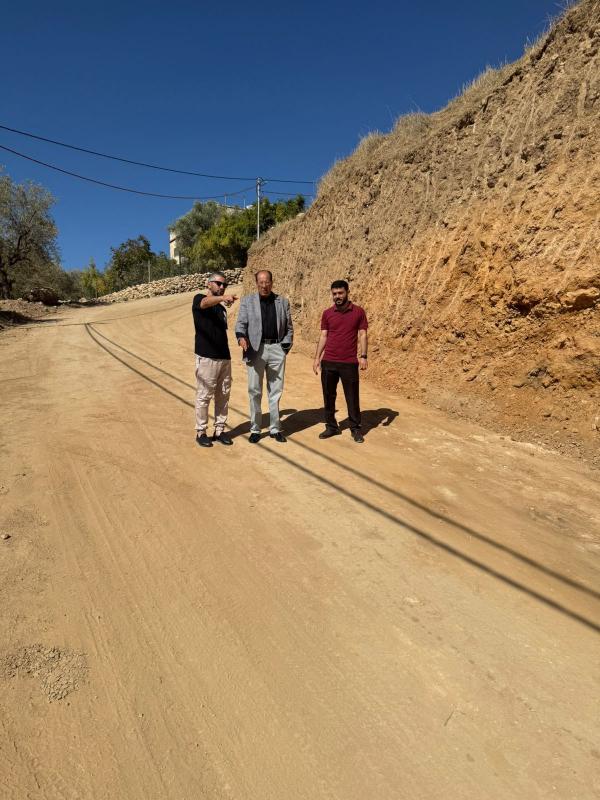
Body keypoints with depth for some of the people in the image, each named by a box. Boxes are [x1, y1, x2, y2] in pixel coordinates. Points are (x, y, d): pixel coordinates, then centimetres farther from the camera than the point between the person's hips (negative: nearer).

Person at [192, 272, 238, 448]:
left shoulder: (222, 308, 19)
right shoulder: (199, 299, -2)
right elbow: (206, 303, -28)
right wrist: (222, 298, -47)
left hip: (225, 358, 7)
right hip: (207, 358, -7)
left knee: (223, 396, 9)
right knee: (204, 396, 0)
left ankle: (219, 430, 19)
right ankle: (201, 432, 12)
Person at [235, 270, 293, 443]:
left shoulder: (283, 302, 10)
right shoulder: (247, 301, 5)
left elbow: (289, 327, 13)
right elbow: (240, 324, 0)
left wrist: (286, 345, 3)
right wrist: (241, 337, -20)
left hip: (277, 349, 2)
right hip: (255, 350, -1)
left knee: (275, 391, 7)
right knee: (254, 391, 2)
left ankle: (275, 429, 17)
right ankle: (255, 429, 13)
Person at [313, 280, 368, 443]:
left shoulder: (358, 312, 0)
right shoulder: (327, 313, 5)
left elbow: (362, 335, 1)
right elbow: (323, 336, 7)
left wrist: (363, 356, -9)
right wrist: (317, 358, 2)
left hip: (349, 363, -2)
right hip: (328, 362, 2)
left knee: (352, 397, 5)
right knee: (328, 396, 9)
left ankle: (355, 429, 18)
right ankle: (331, 427, 23)